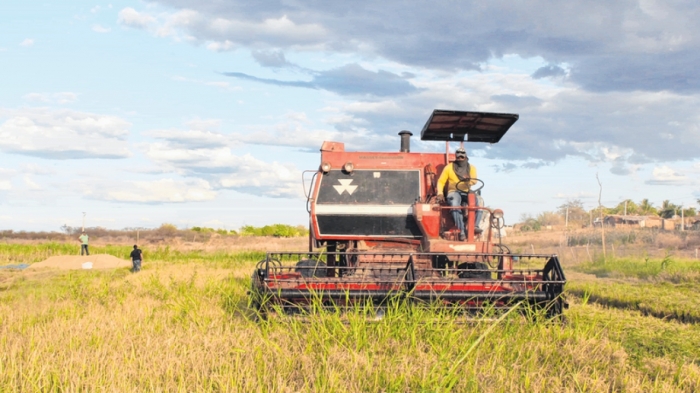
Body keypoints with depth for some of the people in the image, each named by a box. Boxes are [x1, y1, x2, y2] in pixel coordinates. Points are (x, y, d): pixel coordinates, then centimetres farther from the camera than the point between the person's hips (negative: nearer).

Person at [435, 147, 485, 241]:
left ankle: (475, 225, -33)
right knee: (455, 203, -39)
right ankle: (461, 231, -42)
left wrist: (469, 180, -28)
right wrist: (440, 194, -8)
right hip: (454, 192, -3)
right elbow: (441, 182, 9)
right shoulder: (449, 167, 11)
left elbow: (474, 181, -3)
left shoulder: (471, 168, 14)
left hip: (467, 193, 3)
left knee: (479, 200, -30)